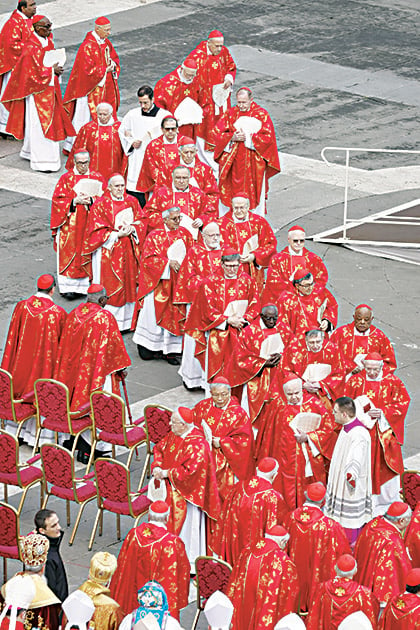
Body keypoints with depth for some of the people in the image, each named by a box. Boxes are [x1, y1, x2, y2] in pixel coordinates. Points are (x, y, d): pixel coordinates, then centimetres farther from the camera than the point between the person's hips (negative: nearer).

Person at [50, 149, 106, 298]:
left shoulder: (97, 177, 7)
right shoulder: (66, 178, 3)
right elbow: (57, 200, -3)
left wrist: (91, 200, -16)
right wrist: (75, 201, -15)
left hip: (91, 223, 1)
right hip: (70, 223, -1)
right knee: (70, 252, -4)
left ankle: (84, 285, 6)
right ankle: (68, 287, -2)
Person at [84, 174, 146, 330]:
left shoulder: (132, 202, 9)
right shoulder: (100, 205, -5)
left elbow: (141, 222, 8)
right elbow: (98, 230, -9)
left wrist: (132, 228, -13)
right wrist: (117, 234, -17)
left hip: (129, 251, 5)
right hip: (108, 251, -5)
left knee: (129, 284, 6)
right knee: (109, 286, -4)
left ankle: (127, 320, 14)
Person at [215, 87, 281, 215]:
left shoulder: (261, 115, -1)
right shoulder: (230, 113, 7)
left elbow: (268, 137, -9)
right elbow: (218, 133, 1)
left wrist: (248, 138, -16)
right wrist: (232, 137, -16)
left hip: (253, 162, -2)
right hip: (232, 161, 2)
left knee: (253, 192, -1)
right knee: (230, 191, 3)